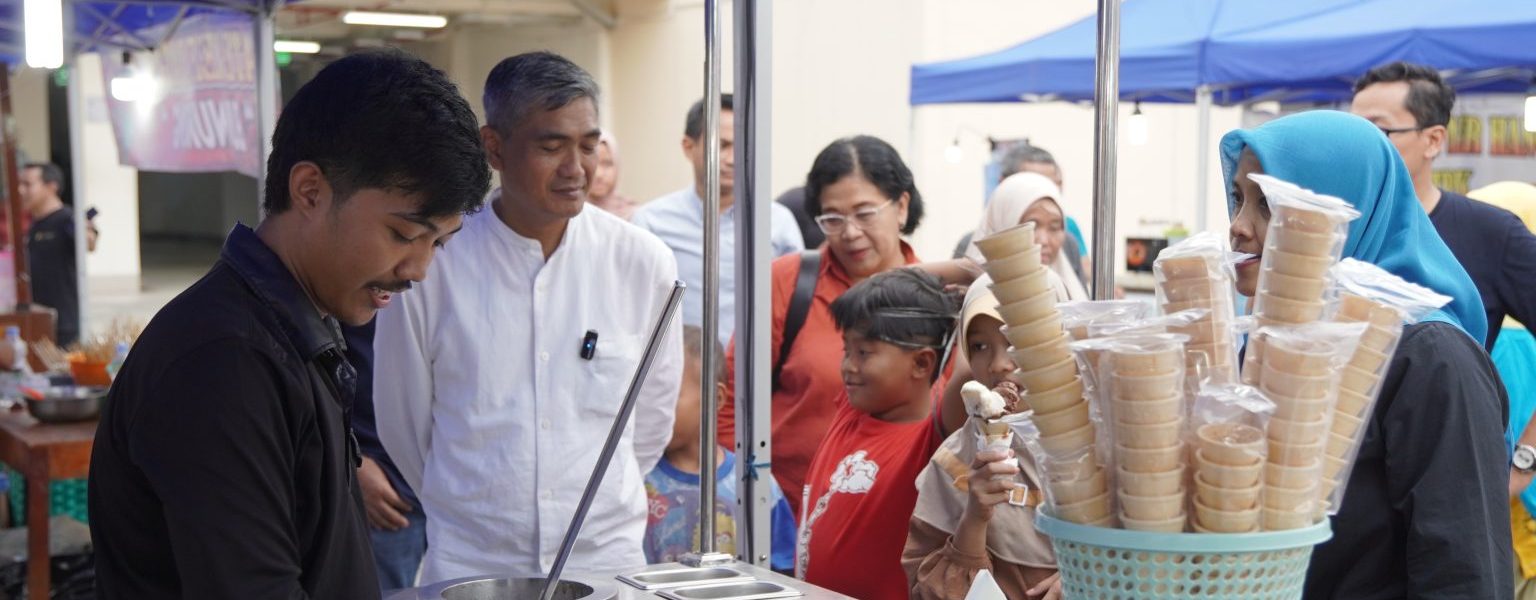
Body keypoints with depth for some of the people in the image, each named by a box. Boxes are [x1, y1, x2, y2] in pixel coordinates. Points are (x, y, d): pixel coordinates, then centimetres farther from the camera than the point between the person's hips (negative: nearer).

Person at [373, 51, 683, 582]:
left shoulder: (641, 263, -5)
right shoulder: (431, 264, -10)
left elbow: (652, 416, 7)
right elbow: (404, 423, 2)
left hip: (607, 557, 1)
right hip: (469, 566, -1)